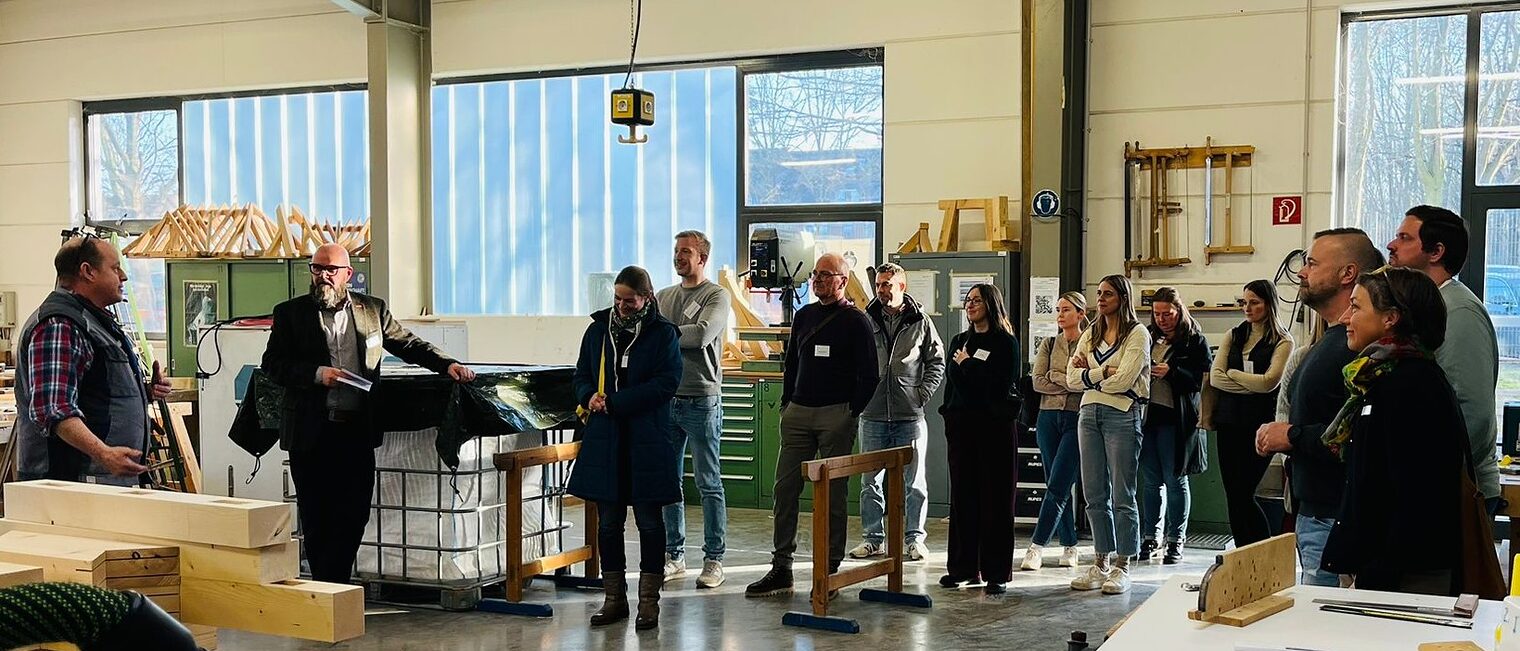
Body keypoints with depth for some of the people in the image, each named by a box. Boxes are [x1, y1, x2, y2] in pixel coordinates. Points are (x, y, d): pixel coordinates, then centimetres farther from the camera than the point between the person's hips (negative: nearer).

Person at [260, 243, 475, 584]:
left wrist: (447, 364, 2)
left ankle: (330, 586, 10)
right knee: (315, 517, 5)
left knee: (354, 514, -1)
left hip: (357, 430, 1)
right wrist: (317, 373, -14)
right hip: (311, 434, -1)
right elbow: (273, 364, 0)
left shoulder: (373, 309, 10)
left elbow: (409, 344, 16)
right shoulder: (290, 313, 5)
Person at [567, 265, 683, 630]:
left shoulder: (663, 334, -3)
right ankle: (614, 598, 18)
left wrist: (615, 402, -15)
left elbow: (667, 383, -12)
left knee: (649, 521, 3)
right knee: (608, 521, 8)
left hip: (647, 442, -4)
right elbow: (582, 375, 16)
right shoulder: (598, 330, 9)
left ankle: (649, 601, 11)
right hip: (604, 440, 4)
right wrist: (589, 397, -7)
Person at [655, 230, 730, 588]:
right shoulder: (662, 296, 16)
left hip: (701, 401, -6)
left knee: (708, 484, 0)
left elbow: (702, 334, -18)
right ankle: (674, 556, 19)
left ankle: (714, 559, 6)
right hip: (665, 399, 6)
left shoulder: (716, 296, -3)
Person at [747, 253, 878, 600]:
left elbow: (868, 376, -5)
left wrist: (850, 413, -10)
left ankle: (830, 572, 6)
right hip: (798, 414, 6)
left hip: (836, 415, -6)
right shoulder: (804, 315, 15)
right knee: (784, 489, 3)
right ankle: (781, 569, 9)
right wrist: (786, 403, 11)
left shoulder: (856, 321, -2)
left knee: (832, 495, 0)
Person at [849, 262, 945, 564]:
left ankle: (915, 538, 14)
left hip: (910, 415, -2)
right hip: (872, 414, 2)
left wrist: (923, 393, -3)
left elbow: (937, 362, 7)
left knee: (914, 481, 4)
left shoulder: (920, 323, 1)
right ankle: (873, 538, 16)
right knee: (870, 480, 7)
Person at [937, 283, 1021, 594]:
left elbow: (1000, 385, -14)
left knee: (995, 500, -1)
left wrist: (967, 364, -7)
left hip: (995, 427, -6)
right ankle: (963, 567, 15)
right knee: (962, 498, 7)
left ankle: (996, 573, 2)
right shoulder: (959, 341, 17)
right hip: (961, 426, 6)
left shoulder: (1006, 343, -3)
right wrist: (949, 416, 5)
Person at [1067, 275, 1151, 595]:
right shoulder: (1090, 334, 16)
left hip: (1122, 416, -6)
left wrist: (1088, 373, -3)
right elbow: (1072, 379, 6)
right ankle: (1100, 563, 15)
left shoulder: (1137, 334, -2)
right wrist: (1103, 371, -8)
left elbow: (1123, 380, -15)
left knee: (1122, 496, -1)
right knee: (1094, 495, 8)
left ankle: (1122, 567, 6)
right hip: (1089, 414, 6)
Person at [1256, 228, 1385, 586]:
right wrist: (1281, 433, 12)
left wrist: (1293, 436, -17)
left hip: (1334, 521, -11)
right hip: (1313, 514, 11)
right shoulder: (1330, 339, 19)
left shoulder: (1360, 346, -18)